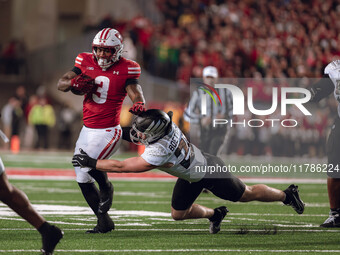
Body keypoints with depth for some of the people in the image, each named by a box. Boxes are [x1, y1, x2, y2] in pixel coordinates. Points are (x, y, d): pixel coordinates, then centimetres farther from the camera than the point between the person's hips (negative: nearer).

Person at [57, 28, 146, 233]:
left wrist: (139, 105, -41)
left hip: (108, 131, -6)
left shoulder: (125, 69, -8)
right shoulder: (86, 62, 4)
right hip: (87, 130, 6)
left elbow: (136, 93, -17)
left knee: (87, 164, -27)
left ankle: (106, 187, 6)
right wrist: (73, 82, -18)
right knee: (83, 180, 7)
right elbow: (61, 84, 5)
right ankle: (104, 223, 20)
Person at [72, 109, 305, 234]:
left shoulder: (159, 151, -43)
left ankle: (287, 195, 38)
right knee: (178, 214, 13)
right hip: (192, 176, 7)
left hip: (210, 172, -7)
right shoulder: (164, 123, -23)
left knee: (246, 194, 15)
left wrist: (91, 162, -32)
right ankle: (214, 214, 39)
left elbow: (122, 167, -38)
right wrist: (120, 134, -7)